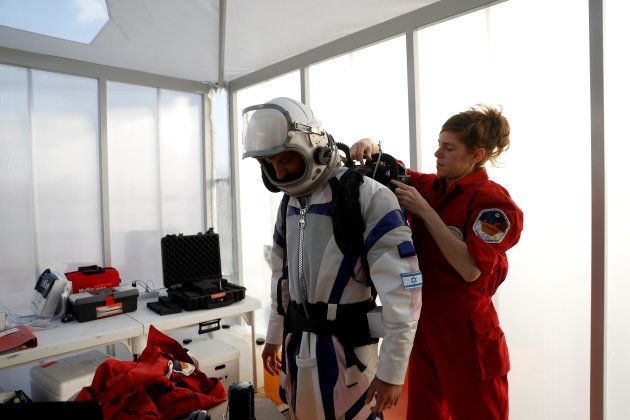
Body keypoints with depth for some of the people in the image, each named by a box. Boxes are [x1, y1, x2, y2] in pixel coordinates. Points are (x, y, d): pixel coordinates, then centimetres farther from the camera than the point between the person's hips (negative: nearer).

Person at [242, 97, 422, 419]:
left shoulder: (367, 196, -17)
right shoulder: (289, 203, 7)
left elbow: (403, 290, -19)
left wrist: (392, 370, -17)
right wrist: (274, 336, 21)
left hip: (346, 347, -6)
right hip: (297, 343, 7)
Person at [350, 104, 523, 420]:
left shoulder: (494, 201, -14)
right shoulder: (428, 186, 2)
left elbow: (470, 269, -24)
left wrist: (424, 210, -23)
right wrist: (371, 148, -6)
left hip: (465, 332, -5)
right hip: (423, 323, 6)